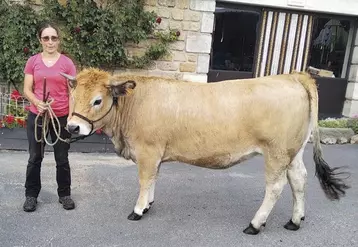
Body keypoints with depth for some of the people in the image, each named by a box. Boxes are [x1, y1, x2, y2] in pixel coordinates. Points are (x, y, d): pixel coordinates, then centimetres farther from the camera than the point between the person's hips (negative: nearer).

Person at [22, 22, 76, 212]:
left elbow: (72, 93, -2)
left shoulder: (67, 63, -2)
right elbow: (27, 90, 2)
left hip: (61, 117, -1)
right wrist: (37, 102, -18)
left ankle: (64, 194, 25)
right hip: (36, 116, 1)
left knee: (62, 158, 9)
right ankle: (31, 195, 26)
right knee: (34, 157, 11)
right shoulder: (33, 61, 2)